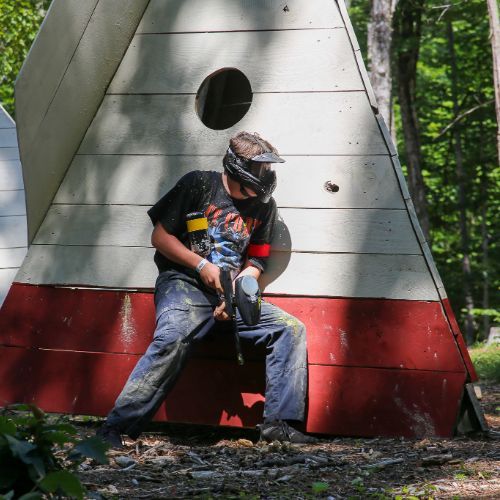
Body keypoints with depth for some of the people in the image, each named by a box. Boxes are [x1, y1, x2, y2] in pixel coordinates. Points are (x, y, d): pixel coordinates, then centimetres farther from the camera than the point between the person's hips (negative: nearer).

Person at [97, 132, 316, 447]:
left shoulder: (264, 205, 9)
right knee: (173, 338, -34)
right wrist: (202, 266, -11)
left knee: (291, 329, -9)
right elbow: (161, 236, -1)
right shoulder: (199, 185, -3)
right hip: (184, 283, -5)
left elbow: (255, 264, 14)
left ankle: (278, 423, -8)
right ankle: (115, 429, -36)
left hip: (232, 292, 6)